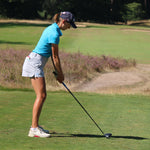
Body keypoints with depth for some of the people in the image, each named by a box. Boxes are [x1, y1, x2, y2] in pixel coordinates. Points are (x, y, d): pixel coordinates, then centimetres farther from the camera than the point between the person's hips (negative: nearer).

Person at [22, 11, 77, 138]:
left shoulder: (52, 29, 14)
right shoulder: (55, 34, -17)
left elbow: (52, 54, 18)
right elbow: (55, 57, -11)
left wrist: (57, 72, 17)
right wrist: (60, 74, 0)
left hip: (35, 63, 10)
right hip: (35, 63, -10)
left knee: (42, 96, 12)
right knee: (41, 96, -13)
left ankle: (35, 125, 18)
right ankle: (34, 129, -16)